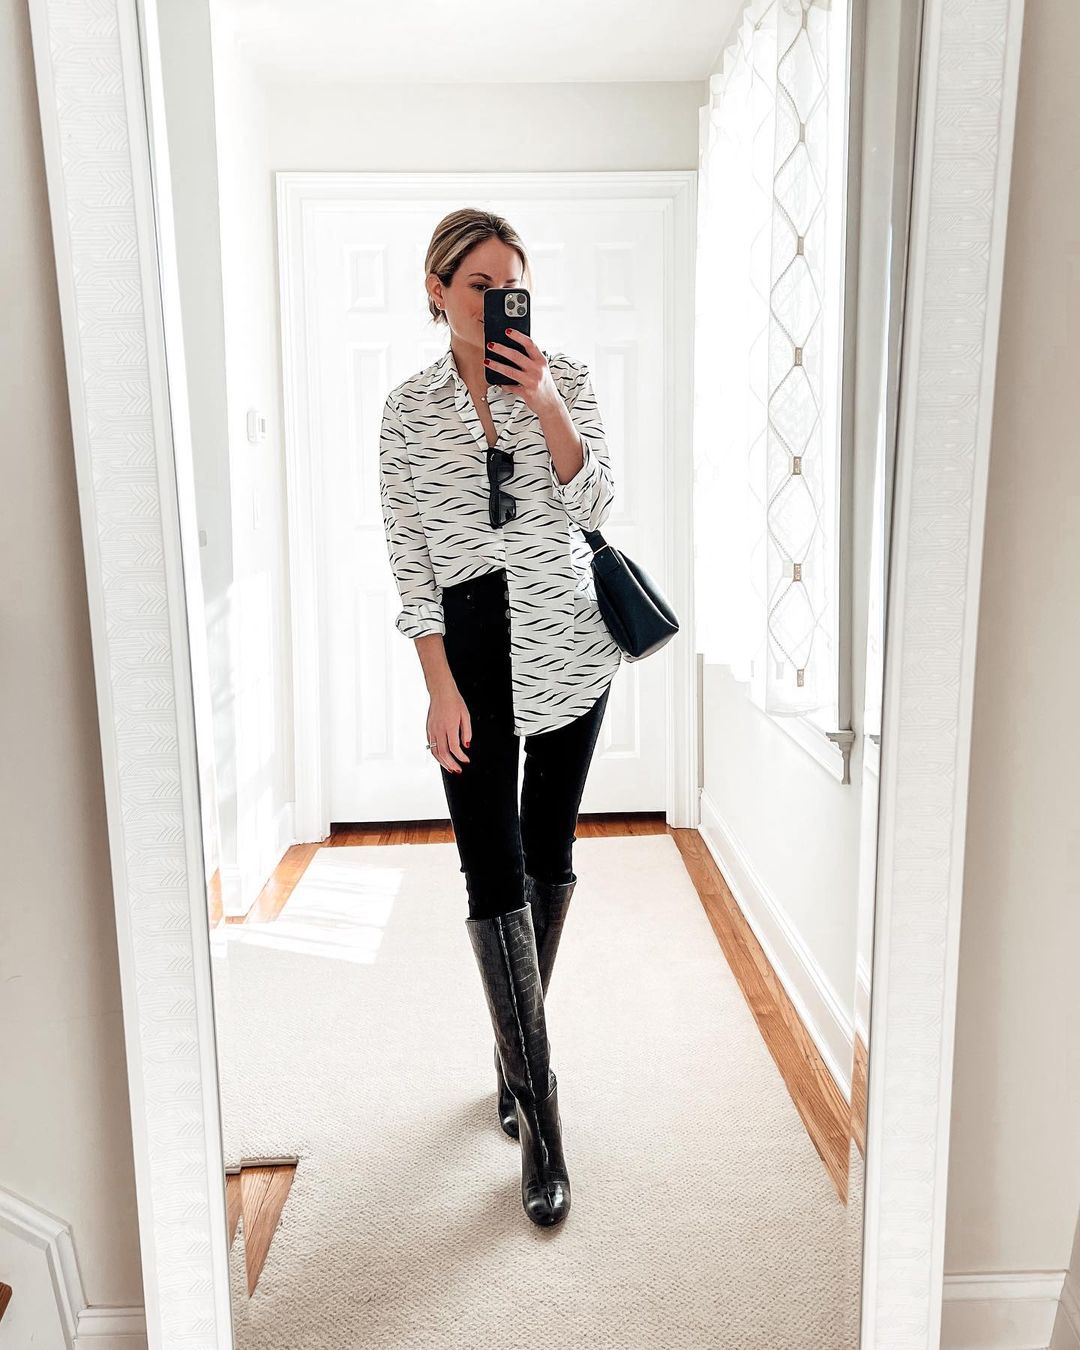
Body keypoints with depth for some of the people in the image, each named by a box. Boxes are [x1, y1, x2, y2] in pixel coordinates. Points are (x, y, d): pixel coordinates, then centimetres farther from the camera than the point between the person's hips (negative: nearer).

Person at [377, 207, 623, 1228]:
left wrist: (543, 402, -17)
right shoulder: (408, 409, 2)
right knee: (494, 876, -7)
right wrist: (441, 687, -9)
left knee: (548, 856, 9)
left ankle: (515, 1049, 32)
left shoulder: (564, 378, 4)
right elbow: (409, 560, -2)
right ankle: (540, 1116, 3)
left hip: (565, 644, 2)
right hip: (469, 647, -1)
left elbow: (593, 506, -6)